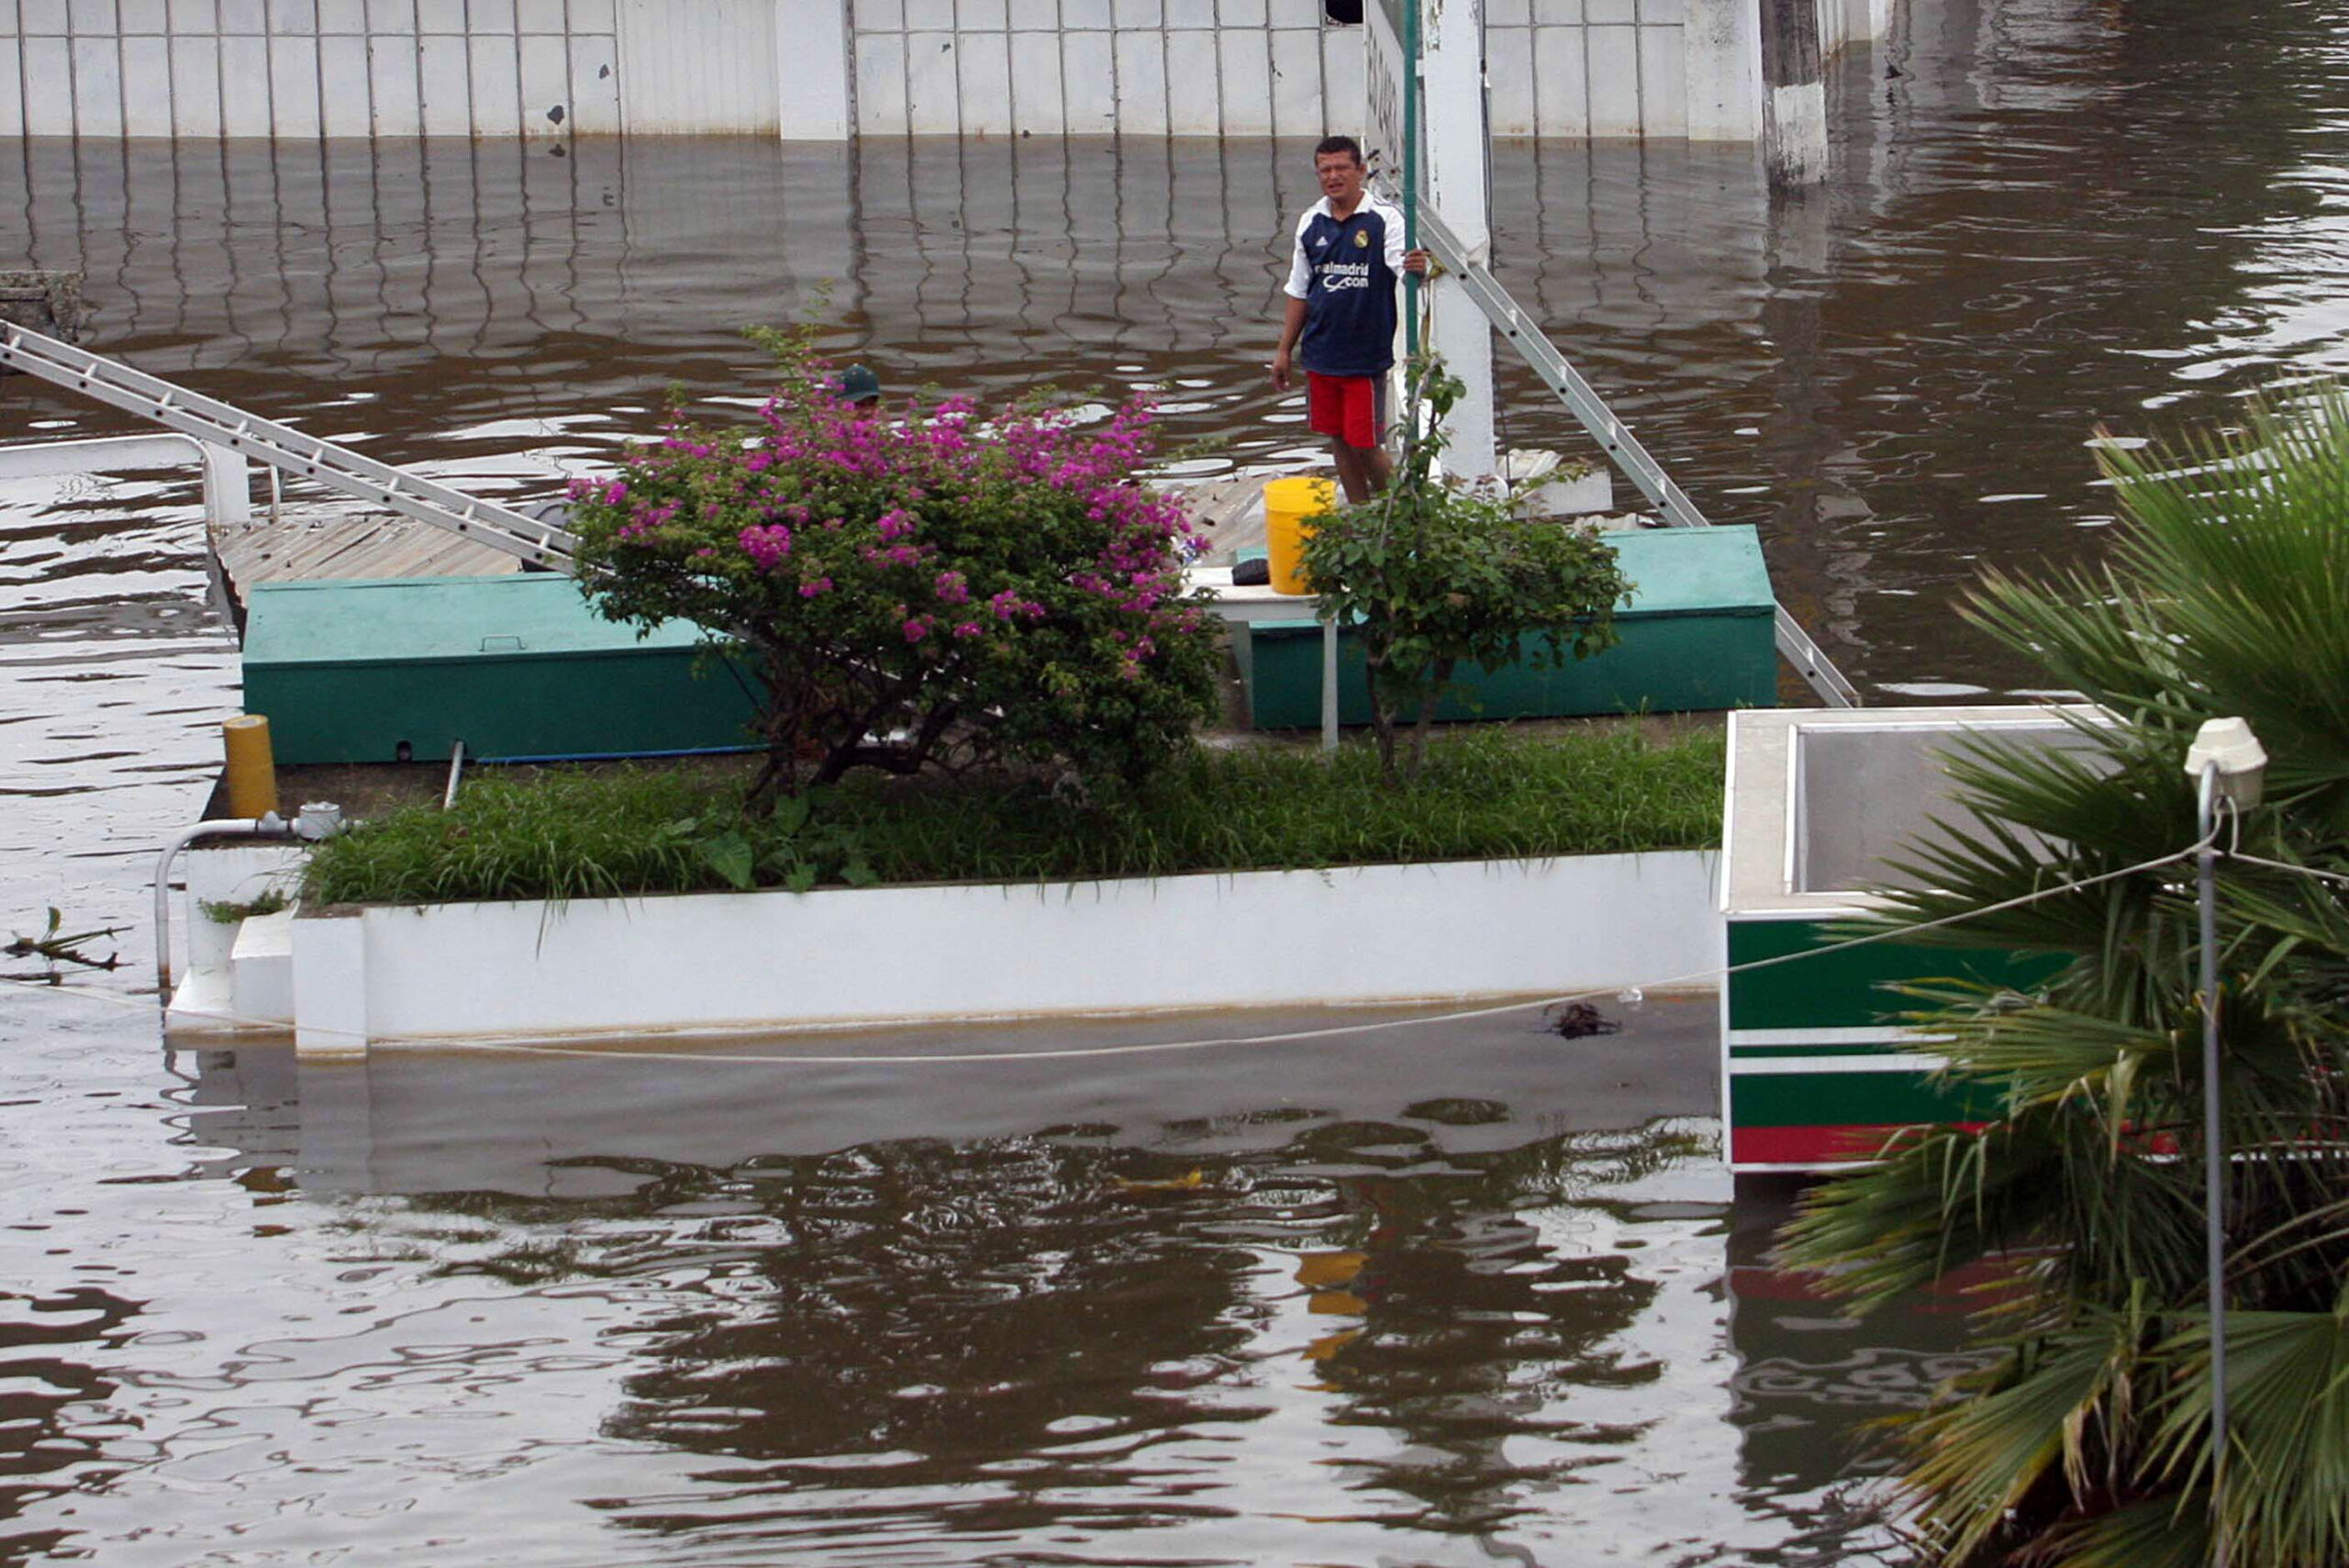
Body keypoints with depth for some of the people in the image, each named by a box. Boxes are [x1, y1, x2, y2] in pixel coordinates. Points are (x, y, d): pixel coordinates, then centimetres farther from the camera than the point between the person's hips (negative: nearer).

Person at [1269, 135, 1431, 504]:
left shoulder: (1383, 219, -9)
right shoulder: (1311, 223, 6)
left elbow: (1404, 267, -21)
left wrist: (1418, 269, -46)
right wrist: (1284, 350, 15)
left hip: (1366, 355, -5)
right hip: (1321, 353, 5)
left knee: (1366, 445, -3)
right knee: (1338, 440, 12)